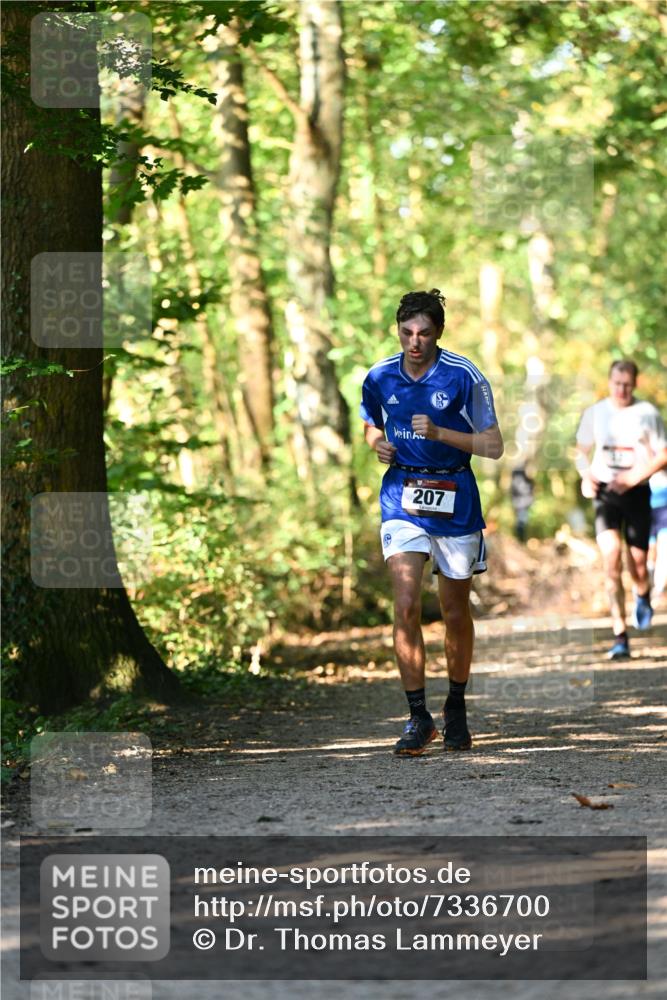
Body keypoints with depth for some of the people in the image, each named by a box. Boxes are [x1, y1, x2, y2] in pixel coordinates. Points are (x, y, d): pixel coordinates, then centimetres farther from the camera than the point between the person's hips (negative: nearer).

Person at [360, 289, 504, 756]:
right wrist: (378, 444, -2)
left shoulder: (465, 376, -9)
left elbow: (493, 445, -7)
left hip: (454, 499, -1)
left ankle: (457, 707, 30)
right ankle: (418, 716, -8)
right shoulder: (380, 378, 1)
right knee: (406, 606, -14)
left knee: (455, 612, 9)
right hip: (402, 498, 1)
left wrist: (439, 433, -20)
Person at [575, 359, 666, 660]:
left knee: (637, 565, 2)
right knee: (611, 558, -17)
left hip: (636, 492, -1)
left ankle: (643, 596, 42)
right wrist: (586, 476, -5)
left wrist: (633, 478, -17)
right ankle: (620, 636, -17)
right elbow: (581, 452, 16)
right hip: (605, 492, 1)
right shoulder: (595, 413, 4)